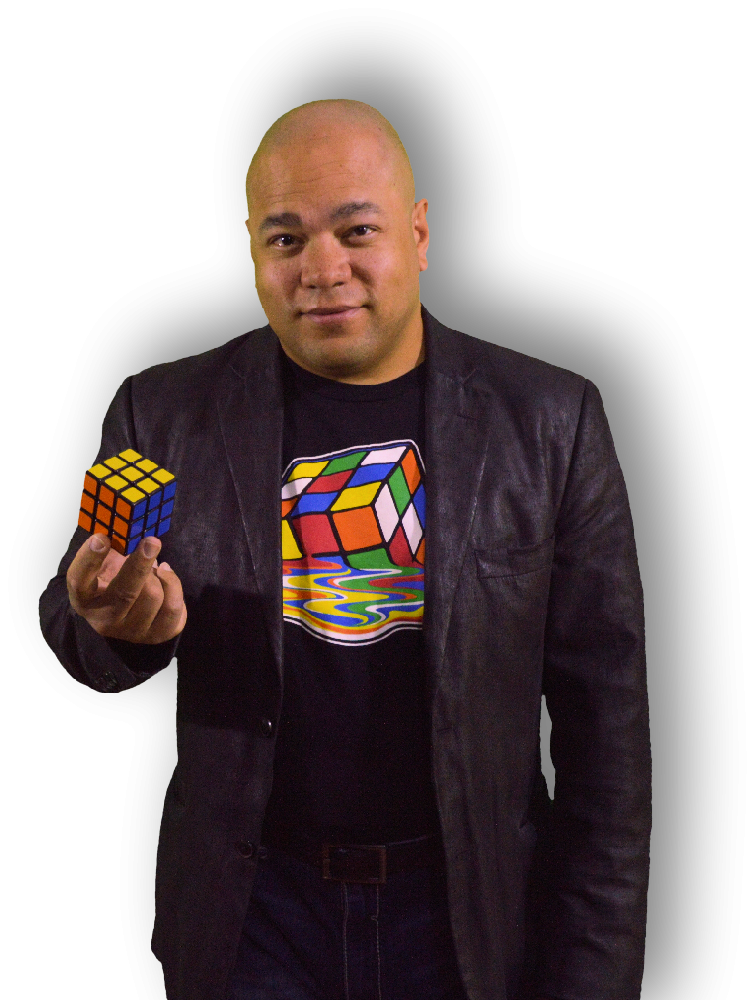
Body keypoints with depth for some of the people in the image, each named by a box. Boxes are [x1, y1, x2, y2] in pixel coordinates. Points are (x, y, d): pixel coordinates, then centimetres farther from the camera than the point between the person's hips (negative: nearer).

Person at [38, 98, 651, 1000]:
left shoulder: (548, 422, -7)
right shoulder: (163, 413, -4)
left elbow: (604, 719, -5)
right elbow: (71, 633, 4)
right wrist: (116, 623, -21)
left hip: (468, 914, 0)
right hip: (253, 913, 1)